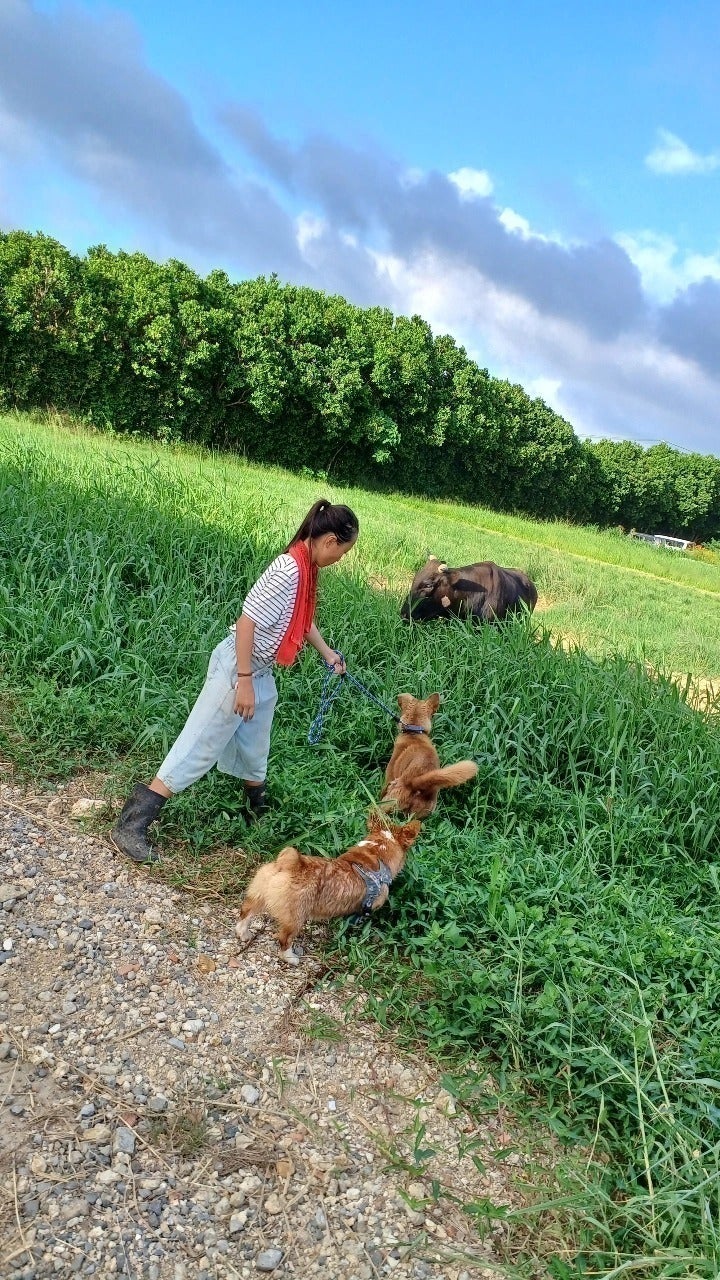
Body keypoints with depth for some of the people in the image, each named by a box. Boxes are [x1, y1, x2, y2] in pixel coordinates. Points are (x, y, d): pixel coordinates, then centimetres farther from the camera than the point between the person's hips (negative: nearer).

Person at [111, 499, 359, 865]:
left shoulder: (306, 568, 6)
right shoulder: (288, 569, -23)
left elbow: (302, 618, 23)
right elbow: (247, 621, -26)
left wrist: (328, 653, 32)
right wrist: (243, 682, -24)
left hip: (260, 673, 9)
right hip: (237, 669, -9)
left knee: (255, 754, 22)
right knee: (199, 749, -6)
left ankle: (260, 815, 40)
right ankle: (131, 825, -2)